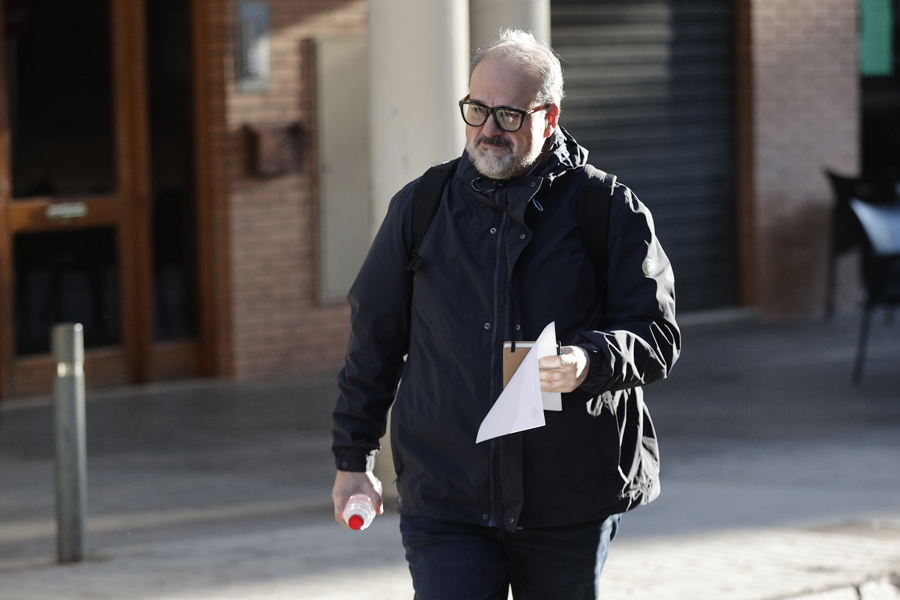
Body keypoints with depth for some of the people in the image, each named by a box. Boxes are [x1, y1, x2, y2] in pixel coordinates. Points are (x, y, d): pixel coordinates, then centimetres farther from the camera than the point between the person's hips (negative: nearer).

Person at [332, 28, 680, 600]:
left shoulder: (612, 212, 0)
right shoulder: (420, 207, 6)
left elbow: (658, 335, -3)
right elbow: (374, 337, 14)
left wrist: (591, 361, -25)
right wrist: (353, 457, 15)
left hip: (570, 507, 0)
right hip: (445, 503, 0)